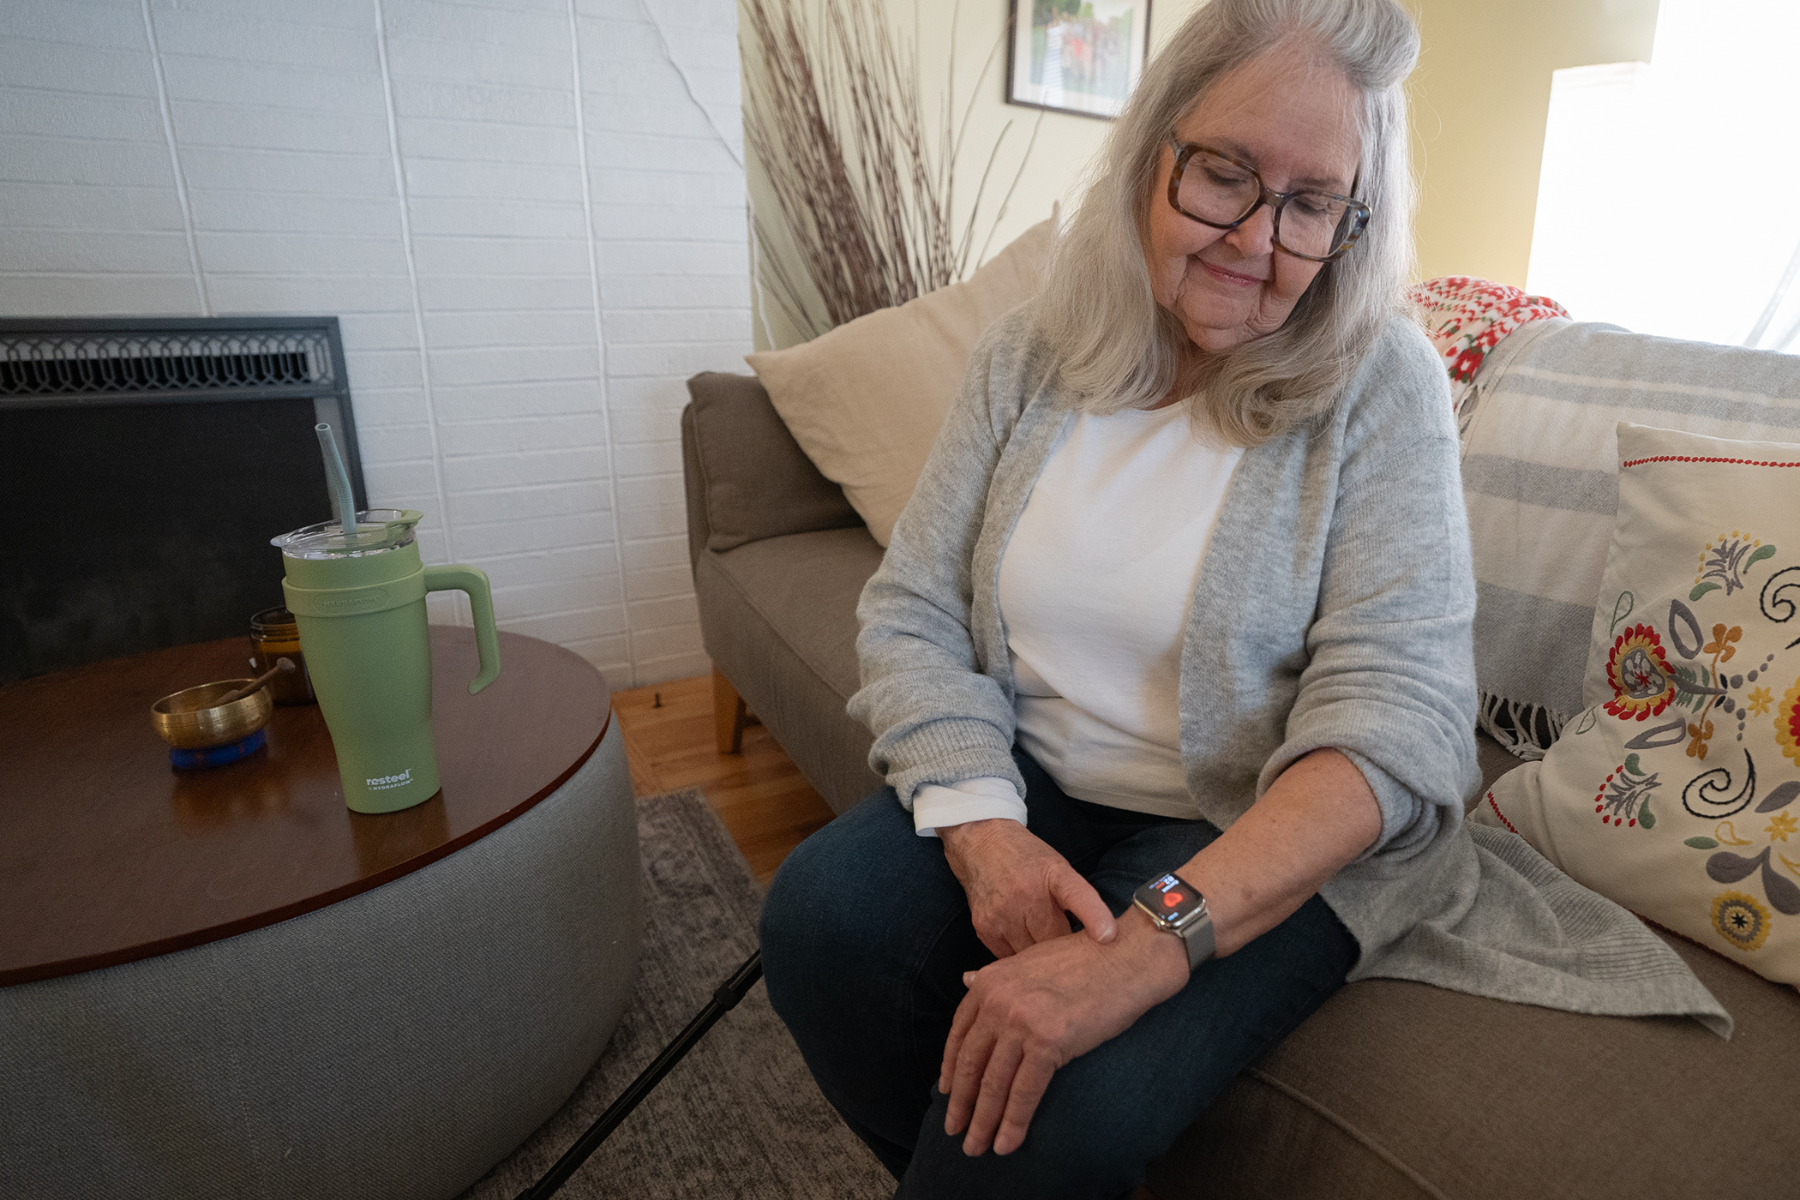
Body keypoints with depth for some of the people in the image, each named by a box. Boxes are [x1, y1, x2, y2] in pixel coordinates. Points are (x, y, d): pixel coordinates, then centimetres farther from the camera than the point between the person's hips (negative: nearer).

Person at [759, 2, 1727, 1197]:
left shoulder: (1381, 390, -8)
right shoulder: (1028, 357, 1)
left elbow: (1395, 715, -18)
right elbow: (911, 614, -2)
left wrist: (1159, 933, -30)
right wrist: (983, 827, -19)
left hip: (1274, 841, -3)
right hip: (1032, 789, 4)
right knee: (821, 918, -20)